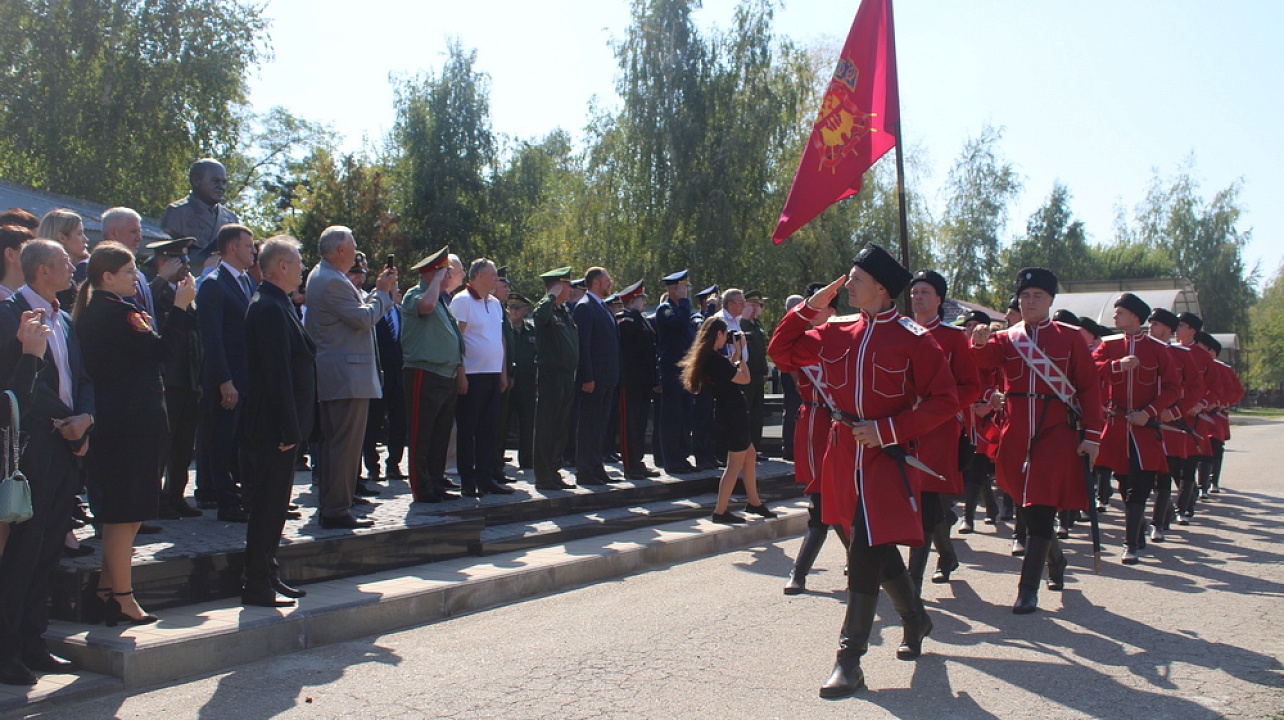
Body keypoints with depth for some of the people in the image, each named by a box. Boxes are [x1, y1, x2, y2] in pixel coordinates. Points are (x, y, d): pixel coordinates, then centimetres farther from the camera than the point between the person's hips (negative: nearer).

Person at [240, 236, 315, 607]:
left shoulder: (276, 305, 15)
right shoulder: (270, 308, -17)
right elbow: (277, 372, -22)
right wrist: (288, 428, -22)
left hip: (276, 424, 10)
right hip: (272, 424, -10)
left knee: (273, 503, 15)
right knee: (268, 503, -4)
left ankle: (268, 577, 25)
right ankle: (258, 587, 3)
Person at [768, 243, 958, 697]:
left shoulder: (913, 339, -9)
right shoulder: (836, 332, 7)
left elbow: (944, 401, -10)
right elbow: (781, 353, 14)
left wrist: (886, 430, -17)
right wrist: (809, 308, 2)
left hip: (885, 458, -6)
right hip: (843, 456, 6)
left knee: (865, 552, -11)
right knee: (878, 548, 17)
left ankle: (849, 660, -4)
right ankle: (915, 619, 42)